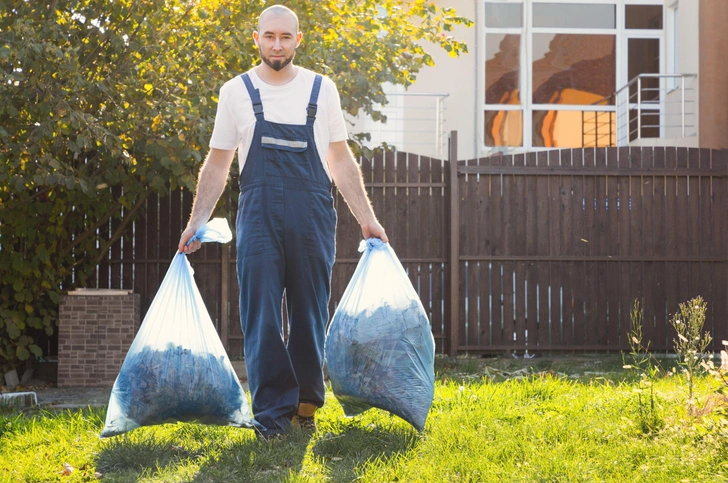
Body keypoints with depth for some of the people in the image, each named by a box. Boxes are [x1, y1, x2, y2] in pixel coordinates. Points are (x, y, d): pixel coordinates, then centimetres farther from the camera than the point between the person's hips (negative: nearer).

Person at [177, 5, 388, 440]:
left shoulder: (322, 90, 8)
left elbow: (341, 160, 13)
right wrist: (197, 222, 2)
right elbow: (218, 164, 10)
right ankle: (273, 415, -2)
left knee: (310, 315, 5)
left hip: (313, 217, 1)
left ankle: (306, 403, 19)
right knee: (262, 319, -5)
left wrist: (368, 219, 8)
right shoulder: (236, 92, 6)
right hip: (259, 218, -1)